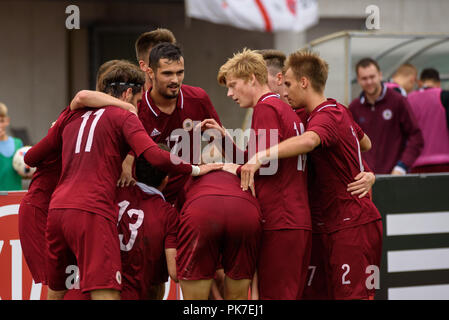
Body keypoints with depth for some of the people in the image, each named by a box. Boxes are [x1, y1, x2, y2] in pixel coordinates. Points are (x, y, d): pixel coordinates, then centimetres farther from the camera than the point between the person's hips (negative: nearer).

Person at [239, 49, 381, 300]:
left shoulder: (325, 117, -16)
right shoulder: (339, 110, 14)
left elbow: (308, 141, -42)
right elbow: (365, 143, 34)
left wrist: (260, 157, -47)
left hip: (351, 225, -10)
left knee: (352, 296, -11)